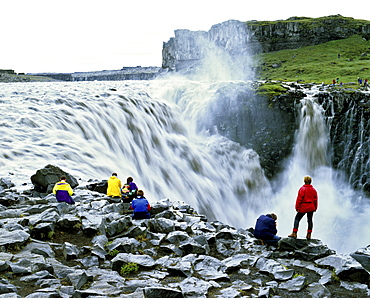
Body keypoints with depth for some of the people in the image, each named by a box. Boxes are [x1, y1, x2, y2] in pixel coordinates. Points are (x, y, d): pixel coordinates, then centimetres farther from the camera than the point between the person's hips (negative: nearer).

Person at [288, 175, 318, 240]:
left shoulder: (302, 189, -9)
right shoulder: (313, 190, 7)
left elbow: (299, 199, -12)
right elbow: (315, 199, 12)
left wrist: (297, 207, -7)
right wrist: (315, 208, 20)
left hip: (303, 207, -5)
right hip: (311, 208, 5)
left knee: (297, 219, 1)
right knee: (310, 220, 10)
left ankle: (294, 233, -6)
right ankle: (309, 234, 11)